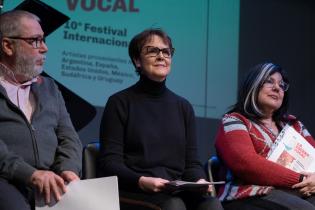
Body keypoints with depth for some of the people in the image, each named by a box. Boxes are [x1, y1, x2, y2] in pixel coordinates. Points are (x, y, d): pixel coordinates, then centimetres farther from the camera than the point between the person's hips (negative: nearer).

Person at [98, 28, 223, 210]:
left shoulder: (183, 106, 20)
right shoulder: (120, 103, 6)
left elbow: (191, 162, 16)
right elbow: (109, 162, -2)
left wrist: (200, 181, -8)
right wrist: (141, 181, -21)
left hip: (178, 190, 4)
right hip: (133, 190, -4)